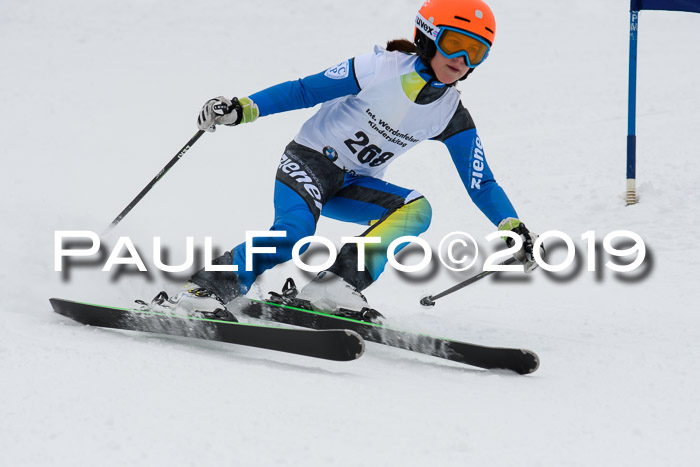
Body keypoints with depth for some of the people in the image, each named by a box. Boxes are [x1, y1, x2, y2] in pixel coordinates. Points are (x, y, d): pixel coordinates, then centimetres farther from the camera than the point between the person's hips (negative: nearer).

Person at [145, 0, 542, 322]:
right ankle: (202, 292, -29)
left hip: (353, 186, 5)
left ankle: (334, 288, -32)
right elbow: (304, 91, -12)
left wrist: (512, 227, -13)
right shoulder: (382, 69, -16)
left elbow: (481, 184, 2)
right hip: (308, 160, -5)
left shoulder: (452, 117, -3)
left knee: (417, 210, -24)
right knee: (293, 235, -32)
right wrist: (243, 109, -22)